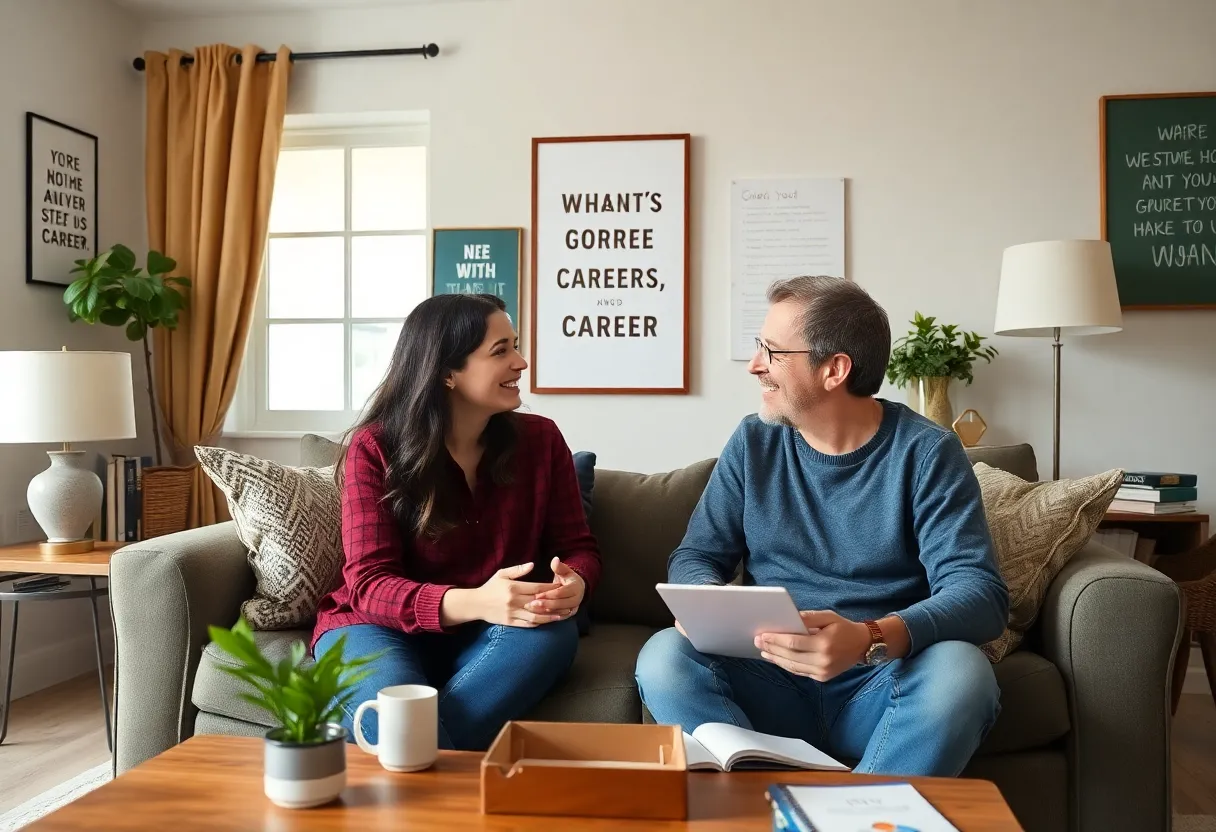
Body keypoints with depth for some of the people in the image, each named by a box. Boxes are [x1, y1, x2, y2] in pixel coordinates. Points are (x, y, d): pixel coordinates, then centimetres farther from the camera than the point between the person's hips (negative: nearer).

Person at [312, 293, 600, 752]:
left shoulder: (540, 439, -1)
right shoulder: (373, 448, -9)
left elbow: (578, 547, 3)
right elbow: (370, 584, -16)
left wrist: (573, 586, -25)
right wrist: (472, 602, -36)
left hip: (493, 638, 4)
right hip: (381, 626, -3)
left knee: (555, 632, -31)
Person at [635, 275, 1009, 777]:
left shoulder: (927, 452, -4)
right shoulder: (753, 443, 6)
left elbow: (981, 595, -14)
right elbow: (695, 556, 8)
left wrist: (870, 639, -33)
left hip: (883, 688, -2)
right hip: (771, 683, 2)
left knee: (959, 671, -32)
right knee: (663, 657, -24)